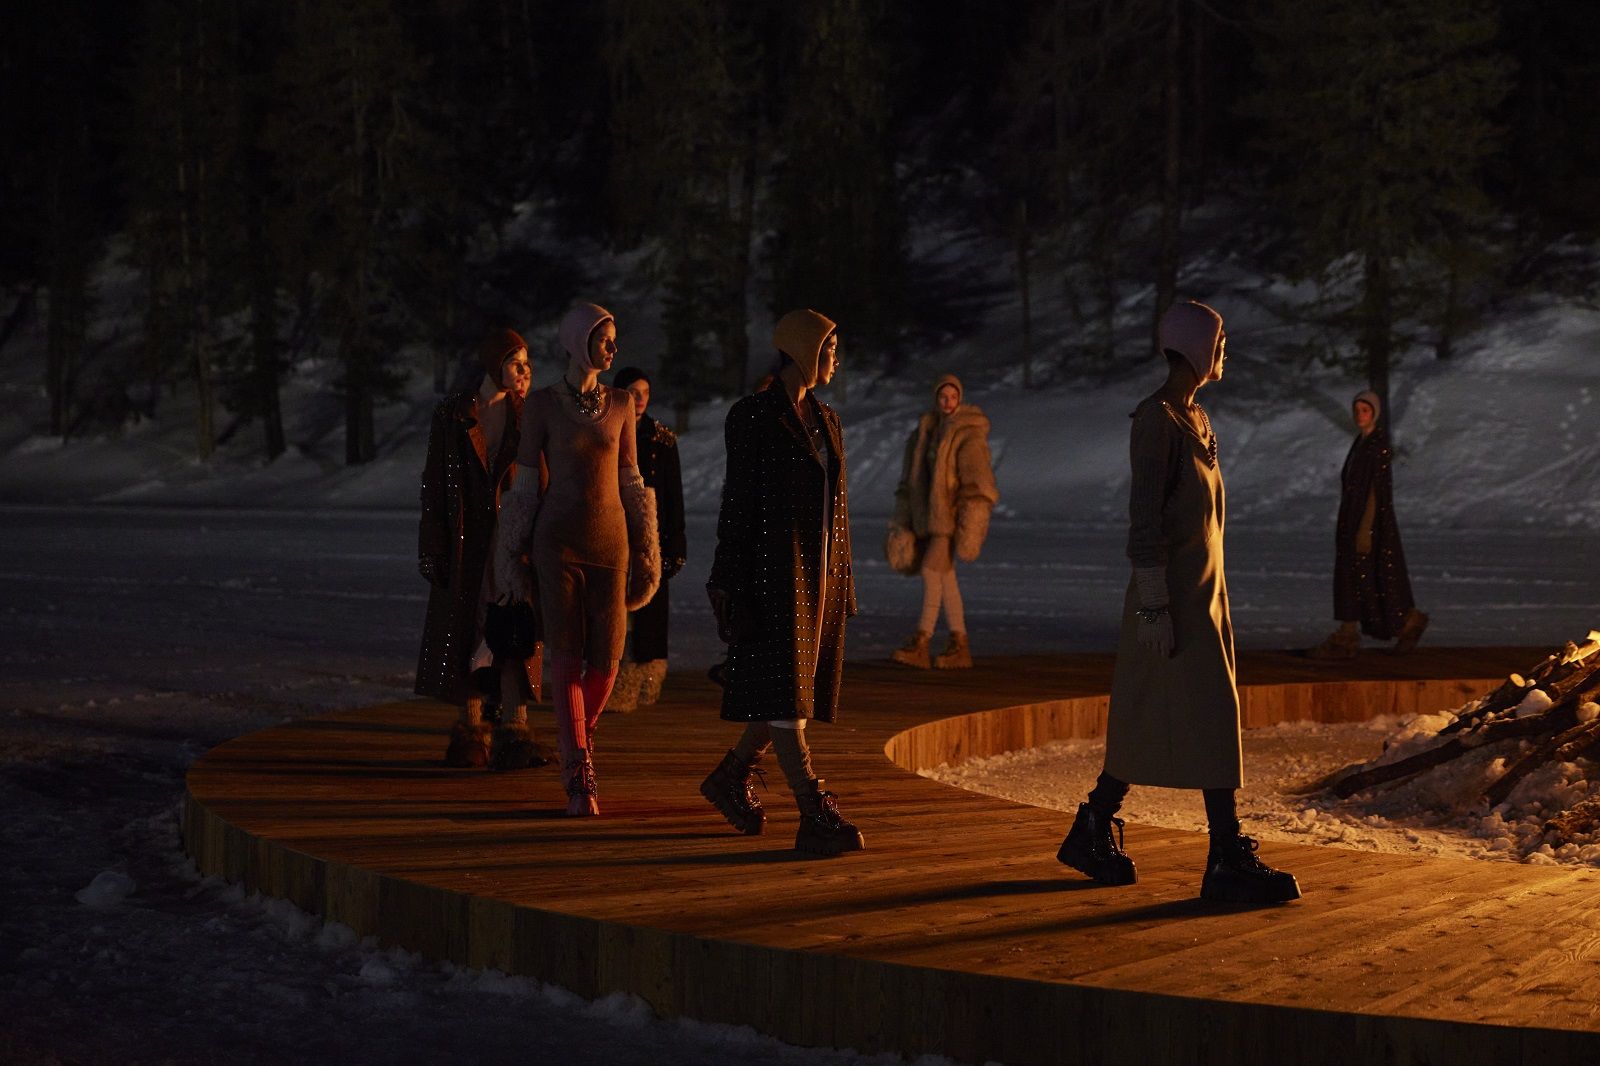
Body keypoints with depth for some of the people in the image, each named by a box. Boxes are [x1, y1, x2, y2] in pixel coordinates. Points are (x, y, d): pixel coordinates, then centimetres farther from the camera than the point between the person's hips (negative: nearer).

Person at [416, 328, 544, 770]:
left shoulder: (526, 415, 4)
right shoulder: (452, 414, 1)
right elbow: (434, 482, 1)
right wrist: (433, 548, -5)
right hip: (465, 539, 1)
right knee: (465, 633, 5)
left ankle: (515, 733, -12)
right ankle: (472, 730, 14)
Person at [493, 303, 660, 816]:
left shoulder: (620, 404, 8)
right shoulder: (541, 404, -2)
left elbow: (629, 479, 12)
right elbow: (528, 482, 0)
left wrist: (644, 550, 10)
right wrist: (514, 555, 0)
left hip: (609, 541, 3)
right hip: (557, 541, -3)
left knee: (605, 658, -1)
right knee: (567, 657, -5)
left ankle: (579, 742, 28)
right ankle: (579, 780, -2)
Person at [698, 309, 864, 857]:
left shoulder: (824, 419, 15)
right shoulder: (752, 416, -8)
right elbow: (737, 502, -10)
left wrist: (842, 581, 16)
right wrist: (731, 589, -13)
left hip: (819, 571, 8)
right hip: (773, 569, -8)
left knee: (802, 685, 11)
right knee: (782, 689, -9)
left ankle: (731, 778, 30)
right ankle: (815, 815, -13)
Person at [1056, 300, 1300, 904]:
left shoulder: (1196, 420, 15)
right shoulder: (1156, 420, -14)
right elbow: (1144, 519, -19)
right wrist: (1154, 606, -22)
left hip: (1204, 593, 10)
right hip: (1174, 598, -10)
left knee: (1150, 720, 12)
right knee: (1211, 718, -10)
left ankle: (1092, 834, 21)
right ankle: (1228, 859, -8)